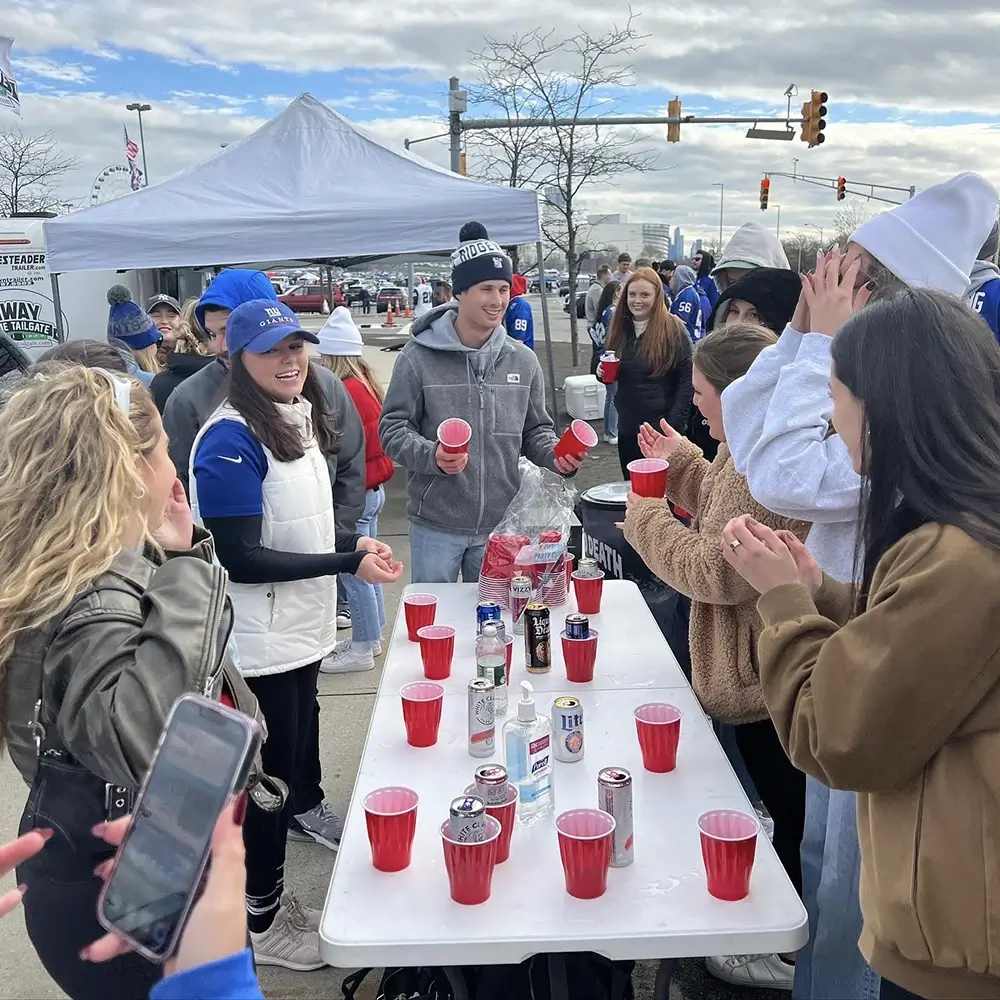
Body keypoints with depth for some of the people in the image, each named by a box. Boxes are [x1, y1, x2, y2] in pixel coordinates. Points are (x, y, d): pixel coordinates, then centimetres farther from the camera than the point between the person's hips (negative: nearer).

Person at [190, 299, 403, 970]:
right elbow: (240, 558, -23)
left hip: (300, 632, 8)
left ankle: (271, 899, 39)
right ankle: (261, 922, 27)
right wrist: (347, 562, -23)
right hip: (259, 645, -8)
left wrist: (354, 544, 4)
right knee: (267, 778, 6)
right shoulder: (230, 439, -20)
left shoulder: (299, 418, 6)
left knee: (292, 764, 19)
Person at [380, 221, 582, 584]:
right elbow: (392, 428, -7)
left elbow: (535, 429, 13)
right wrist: (431, 455, -26)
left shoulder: (523, 360, 3)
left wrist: (554, 454, -9)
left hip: (502, 524, 3)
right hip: (435, 526, -3)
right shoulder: (419, 357, -9)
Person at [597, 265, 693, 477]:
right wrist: (602, 373, -4)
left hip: (661, 428, -6)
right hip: (627, 427, 6)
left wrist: (674, 425, -16)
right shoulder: (620, 328, 8)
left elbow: (687, 379, -11)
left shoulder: (673, 329, -8)